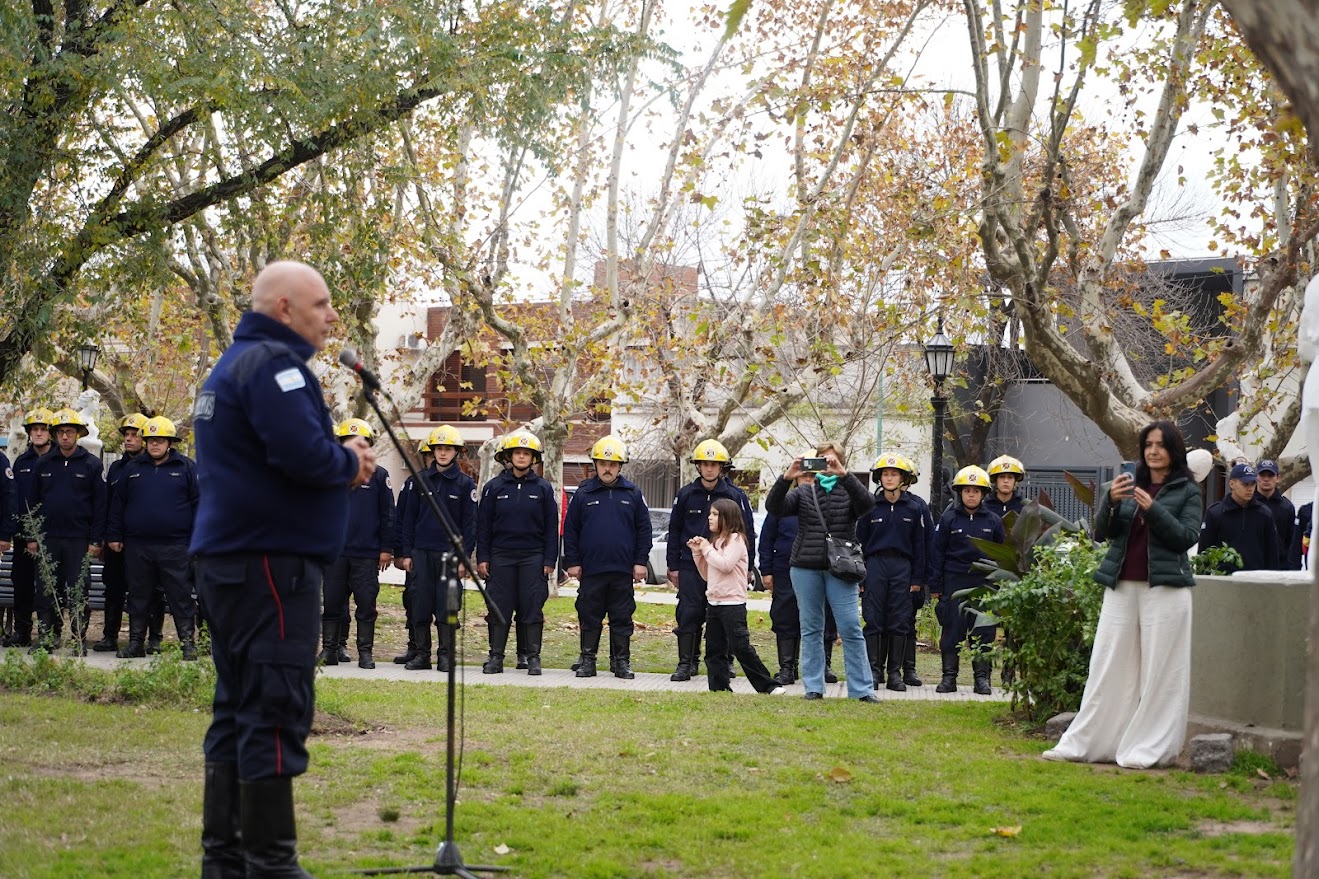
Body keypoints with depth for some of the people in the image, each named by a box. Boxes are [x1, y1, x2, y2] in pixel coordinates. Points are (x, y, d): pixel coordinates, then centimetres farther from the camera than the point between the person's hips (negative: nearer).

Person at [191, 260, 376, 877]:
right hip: (269, 560, -11)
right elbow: (304, 454, -25)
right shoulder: (273, 363, -13)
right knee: (275, 711, -9)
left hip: (229, 559, 11)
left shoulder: (235, 364, 20)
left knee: (239, 706, 13)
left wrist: (341, 460, 7)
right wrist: (351, 463, -6)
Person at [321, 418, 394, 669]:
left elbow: (387, 515, 5)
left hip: (367, 554, -1)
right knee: (332, 603, 3)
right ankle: (330, 649, 10)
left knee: (366, 604, 0)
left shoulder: (379, 476, 5)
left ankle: (366, 652, 6)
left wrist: (386, 548, 0)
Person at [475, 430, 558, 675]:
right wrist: (482, 558, 0)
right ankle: (496, 657, 7)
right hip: (501, 556, 1)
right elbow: (483, 525, 7)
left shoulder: (543, 488, 5)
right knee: (499, 607, 1)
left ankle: (533, 657, 5)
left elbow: (551, 527, 5)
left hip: (533, 557, 0)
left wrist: (550, 560, -1)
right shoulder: (494, 487, 6)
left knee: (532, 607, -1)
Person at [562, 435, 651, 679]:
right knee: (589, 617, 4)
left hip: (623, 570, 0)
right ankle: (587, 660, 12)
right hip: (591, 569, 0)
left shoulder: (633, 494, 6)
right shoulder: (583, 494, 4)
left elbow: (644, 529, 7)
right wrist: (572, 562, 0)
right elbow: (570, 529, 5)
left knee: (622, 618, 4)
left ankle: (621, 661, 12)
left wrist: (640, 562, 1)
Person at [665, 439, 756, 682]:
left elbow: (748, 534, 5)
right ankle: (687, 663, 3)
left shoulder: (736, 496, 0)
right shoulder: (686, 494, 5)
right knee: (688, 615, -3)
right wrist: (674, 566, 7)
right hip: (691, 567, 1)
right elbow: (674, 531, 11)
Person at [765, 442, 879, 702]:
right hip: (806, 569, 2)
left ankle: (862, 689, -3)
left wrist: (843, 475, -27)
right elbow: (774, 506, -3)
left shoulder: (849, 491, 7)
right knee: (811, 629, 6)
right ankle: (813, 687, 12)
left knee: (851, 628, -6)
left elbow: (867, 503, -16)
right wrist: (786, 478, -19)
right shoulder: (804, 492, 12)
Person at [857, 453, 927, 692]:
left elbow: (918, 545, 9)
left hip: (902, 566, 1)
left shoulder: (913, 509, 6)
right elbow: (860, 542, 5)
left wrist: (917, 579, 5)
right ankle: (873, 670, 3)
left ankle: (895, 673, 7)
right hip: (875, 565, -1)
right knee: (873, 621, -2)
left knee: (900, 622, 1)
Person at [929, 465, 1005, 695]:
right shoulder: (948, 519, 3)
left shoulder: (993, 521, 8)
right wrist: (935, 585, -1)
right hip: (954, 581, -1)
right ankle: (949, 677, 7)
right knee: (952, 631, 1)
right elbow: (938, 553, 4)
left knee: (983, 631, 1)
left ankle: (982, 677, 7)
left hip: (984, 583, 1)